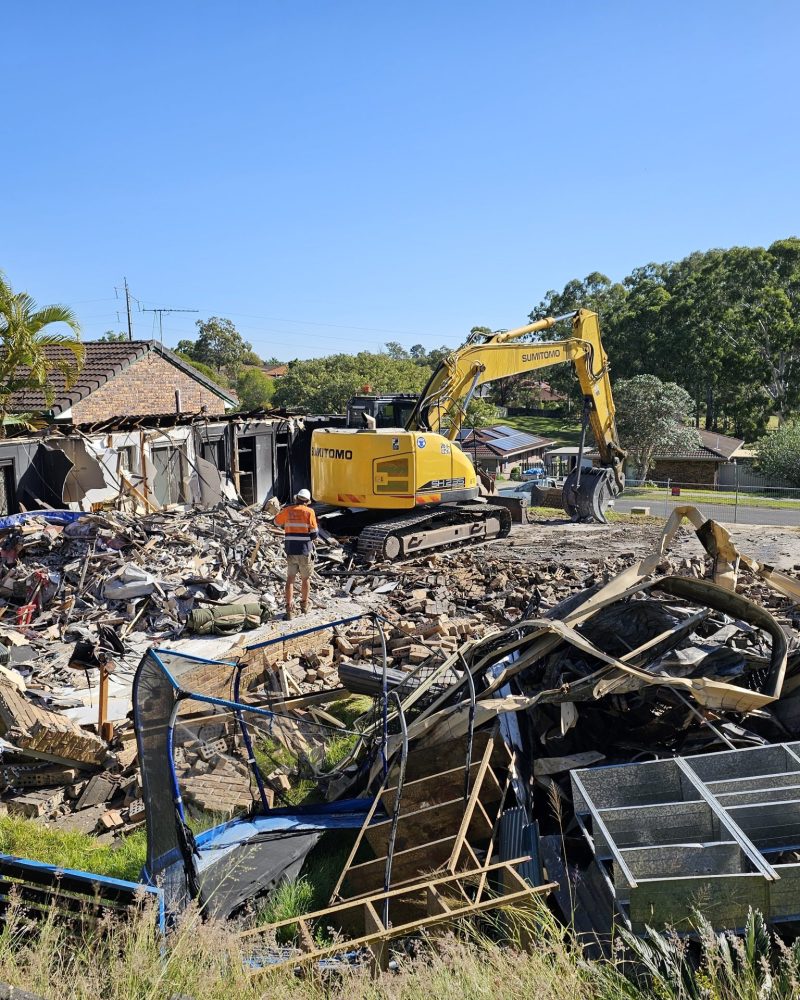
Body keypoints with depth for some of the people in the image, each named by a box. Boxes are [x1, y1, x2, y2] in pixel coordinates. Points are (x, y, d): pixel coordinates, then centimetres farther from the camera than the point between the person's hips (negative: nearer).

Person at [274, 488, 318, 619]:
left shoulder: (288, 510, 3)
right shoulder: (309, 511, -7)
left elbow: (277, 521, 22)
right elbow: (314, 533, -9)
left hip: (290, 549, 3)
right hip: (305, 550, -3)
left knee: (290, 578, 8)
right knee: (305, 578, 14)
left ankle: (289, 608, 1)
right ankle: (304, 605, 27)